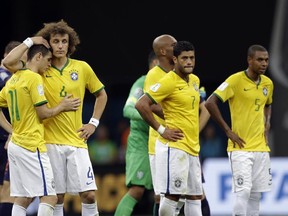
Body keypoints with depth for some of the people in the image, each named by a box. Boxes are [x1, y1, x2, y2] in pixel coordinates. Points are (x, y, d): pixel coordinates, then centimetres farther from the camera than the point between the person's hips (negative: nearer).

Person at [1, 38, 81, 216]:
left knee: (22, 199, 7)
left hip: (15, 144, 9)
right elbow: (43, 113, -13)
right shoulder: (35, 78, -11)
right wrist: (62, 106, 2)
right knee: (49, 198, -9)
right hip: (32, 147, -9)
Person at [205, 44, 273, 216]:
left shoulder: (268, 83, 10)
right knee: (243, 192, -13)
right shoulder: (236, 80, -11)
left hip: (262, 148, 6)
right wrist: (228, 131, -13)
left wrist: (266, 126, 12)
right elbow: (210, 103, -14)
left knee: (256, 195, 7)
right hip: (240, 147, -6)